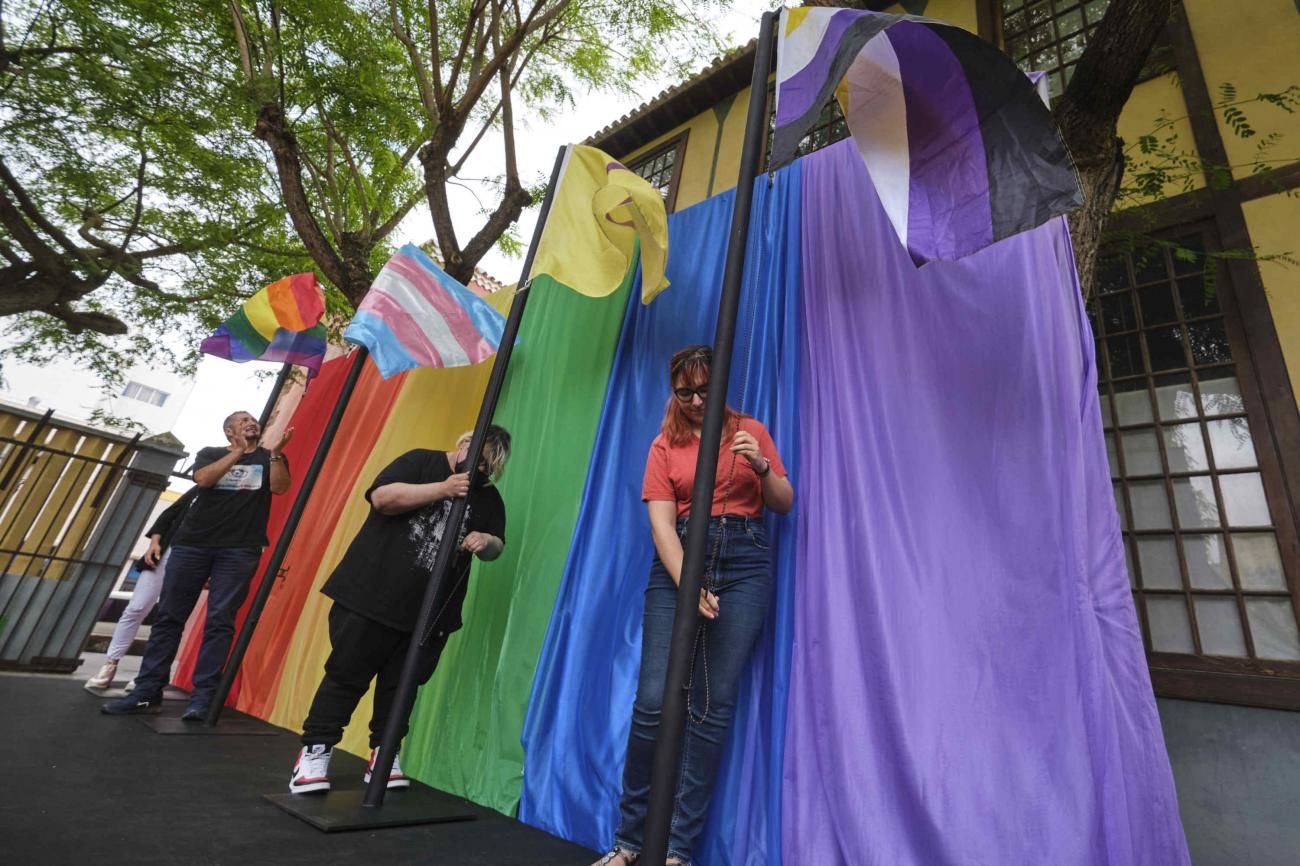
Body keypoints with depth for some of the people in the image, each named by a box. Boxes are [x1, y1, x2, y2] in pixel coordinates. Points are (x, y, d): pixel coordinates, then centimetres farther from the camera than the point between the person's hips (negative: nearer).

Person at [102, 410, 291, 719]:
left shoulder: (269, 458, 14)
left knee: (219, 621, -6)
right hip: (193, 543, 2)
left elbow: (280, 487, -4)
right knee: (169, 616, 4)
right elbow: (202, 479, -5)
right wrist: (239, 451, -7)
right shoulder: (210, 454, 15)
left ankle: (202, 698, -3)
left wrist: (276, 452, -16)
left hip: (240, 549, -2)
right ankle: (147, 692, 14)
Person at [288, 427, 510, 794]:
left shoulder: (488, 497, 7)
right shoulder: (421, 461, -4)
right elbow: (382, 497, -17)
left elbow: (497, 545, 9)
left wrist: (486, 541, -14)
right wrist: (441, 489, -24)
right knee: (346, 675, 7)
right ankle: (314, 752, 23)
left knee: (400, 686, 13)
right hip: (371, 596, -3)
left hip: (428, 613, 4)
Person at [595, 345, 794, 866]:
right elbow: (661, 524, -2)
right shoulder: (664, 446, 7)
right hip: (679, 561, 0)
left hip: (744, 561, 0)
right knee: (653, 701, -4)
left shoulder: (750, 431, 10)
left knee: (713, 705, -1)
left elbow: (785, 504, 9)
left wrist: (762, 467, -11)